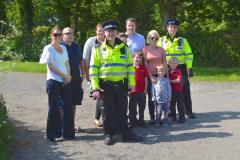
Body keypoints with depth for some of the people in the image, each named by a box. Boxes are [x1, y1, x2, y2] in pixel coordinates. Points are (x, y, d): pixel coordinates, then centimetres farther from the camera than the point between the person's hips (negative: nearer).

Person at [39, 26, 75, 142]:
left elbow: (67, 63, 15)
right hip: (53, 81, -6)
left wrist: (69, 76, -3)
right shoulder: (49, 48, -5)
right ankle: (53, 134, 7)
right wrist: (64, 75, -10)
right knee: (54, 108, -1)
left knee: (68, 106, 5)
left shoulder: (63, 48, 14)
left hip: (65, 81, 6)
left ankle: (68, 132, 15)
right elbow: (50, 66, -11)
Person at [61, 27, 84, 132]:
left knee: (74, 102, 13)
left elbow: (81, 61, 21)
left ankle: (72, 124, 23)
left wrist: (82, 74, 16)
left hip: (76, 78, 6)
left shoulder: (76, 46, 13)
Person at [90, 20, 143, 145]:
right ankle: (108, 135, 17)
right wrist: (95, 88, -11)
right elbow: (93, 69, -4)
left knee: (122, 111, 10)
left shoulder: (124, 48, 9)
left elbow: (130, 67, 11)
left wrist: (131, 84, 5)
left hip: (121, 85, 2)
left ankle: (126, 134, 19)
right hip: (106, 85, -2)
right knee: (107, 112, 6)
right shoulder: (98, 49, -1)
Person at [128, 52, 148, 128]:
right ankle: (132, 121, 15)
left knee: (142, 106, 11)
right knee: (132, 107, 6)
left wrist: (145, 89, 1)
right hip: (133, 90, -2)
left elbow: (146, 79, 5)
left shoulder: (143, 68, 2)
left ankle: (141, 120, 23)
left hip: (142, 91, 2)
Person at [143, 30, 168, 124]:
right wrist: (151, 76, -8)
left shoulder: (161, 50, 9)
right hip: (150, 76, -2)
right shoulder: (145, 49, 2)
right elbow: (145, 64, -2)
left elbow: (165, 63, 8)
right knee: (151, 97, 2)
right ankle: (152, 118, 9)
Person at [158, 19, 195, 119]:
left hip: (181, 68, 0)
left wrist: (189, 67, -2)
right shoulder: (162, 41, 5)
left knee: (185, 90, 2)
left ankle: (188, 111, 11)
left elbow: (189, 54, 6)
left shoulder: (182, 41, 5)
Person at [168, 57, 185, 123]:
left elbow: (178, 80, -19)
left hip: (178, 91, -5)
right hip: (171, 90, 5)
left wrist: (170, 81, -15)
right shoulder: (168, 71, 6)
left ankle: (182, 118, 7)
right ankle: (173, 118, 22)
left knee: (180, 105, 0)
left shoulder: (178, 71, -9)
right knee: (172, 105, 12)